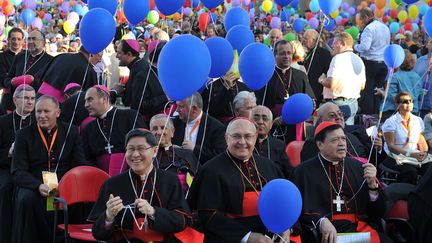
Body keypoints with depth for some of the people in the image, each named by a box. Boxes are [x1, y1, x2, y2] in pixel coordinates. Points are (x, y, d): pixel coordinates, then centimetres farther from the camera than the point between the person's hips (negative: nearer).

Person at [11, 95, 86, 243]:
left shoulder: (71, 133, 9)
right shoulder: (23, 135, 5)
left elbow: (80, 166, 8)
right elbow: (17, 171, -2)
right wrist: (38, 186, -22)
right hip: (33, 187, -1)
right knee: (27, 199, -34)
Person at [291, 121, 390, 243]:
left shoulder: (358, 167, 16)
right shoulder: (303, 171, 6)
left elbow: (377, 214, 16)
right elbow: (297, 209, -2)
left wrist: (372, 184, 0)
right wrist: (322, 221, -18)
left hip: (360, 228, 3)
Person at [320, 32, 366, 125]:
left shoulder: (339, 58, -13)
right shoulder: (359, 60, 13)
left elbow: (332, 83, -21)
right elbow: (362, 86, 17)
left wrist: (322, 81, -2)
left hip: (338, 103, -9)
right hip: (353, 103, 9)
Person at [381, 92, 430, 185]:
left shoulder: (418, 120, 14)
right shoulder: (390, 122, -3)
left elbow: (422, 141, 14)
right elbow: (390, 146, -9)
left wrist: (424, 152, -9)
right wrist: (409, 154, -20)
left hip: (415, 158, 5)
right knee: (411, 171, -34)